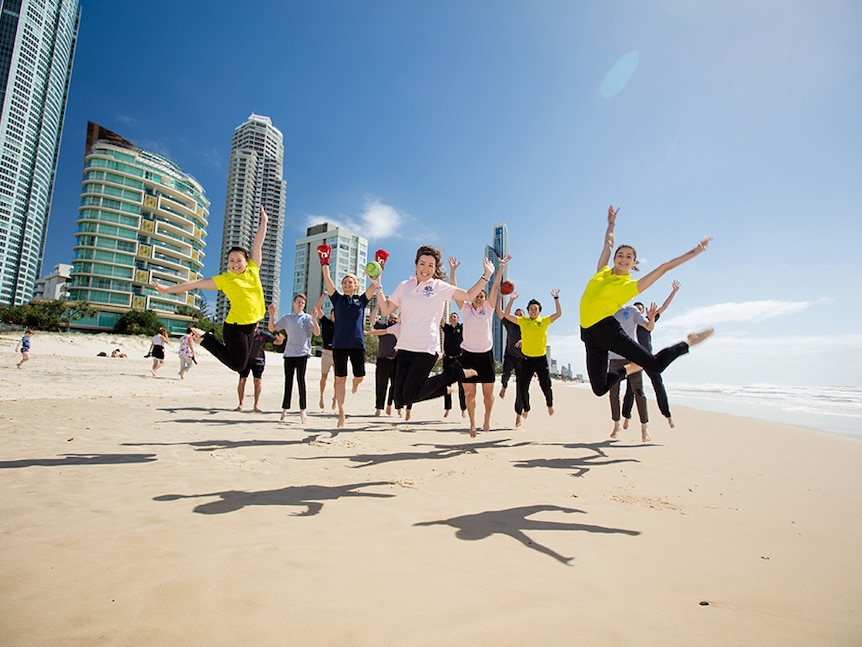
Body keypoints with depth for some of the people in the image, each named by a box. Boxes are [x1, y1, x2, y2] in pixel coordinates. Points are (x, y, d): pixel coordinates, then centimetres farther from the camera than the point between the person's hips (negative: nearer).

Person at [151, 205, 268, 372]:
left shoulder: (252, 269, 3)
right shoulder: (224, 279, -5)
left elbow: (257, 244, 1)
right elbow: (197, 283, -4)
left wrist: (263, 222, -4)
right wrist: (168, 289, -4)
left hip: (252, 325, 5)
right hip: (235, 326, -5)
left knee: (245, 360, 16)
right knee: (238, 364, -2)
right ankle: (206, 338, 17)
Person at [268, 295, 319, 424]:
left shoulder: (307, 317, 6)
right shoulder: (287, 318, 14)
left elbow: (317, 333, -4)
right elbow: (272, 328, 12)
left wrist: (314, 318, -18)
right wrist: (272, 315, 0)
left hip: (302, 353, -2)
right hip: (289, 353, 3)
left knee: (300, 379, -3)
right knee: (288, 381, 5)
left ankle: (303, 409, 2)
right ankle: (285, 409, 10)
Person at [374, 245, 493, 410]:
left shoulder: (440, 287, 4)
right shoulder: (404, 286, 11)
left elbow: (469, 295, 4)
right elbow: (386, 310, 10)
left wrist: (486, 276, -2)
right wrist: (377, 285, 5)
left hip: (426, 349, -4)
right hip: (404, 347, 5)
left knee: (408, 396, -9)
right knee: (400, 399, 3)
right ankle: (444, 388, 23)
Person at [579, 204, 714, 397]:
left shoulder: (631, 286, 4)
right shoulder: (602, 272, 13)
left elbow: (664, 267, 7)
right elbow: (608, 244, 26)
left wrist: (694, 252, 7)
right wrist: (611, 223, 39)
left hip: (608, 328, -3)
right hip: (590, 334, 3)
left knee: (655, 364, -9)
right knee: (599, 388, -2)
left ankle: (687, 343, 21)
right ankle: (629, 368, 27)